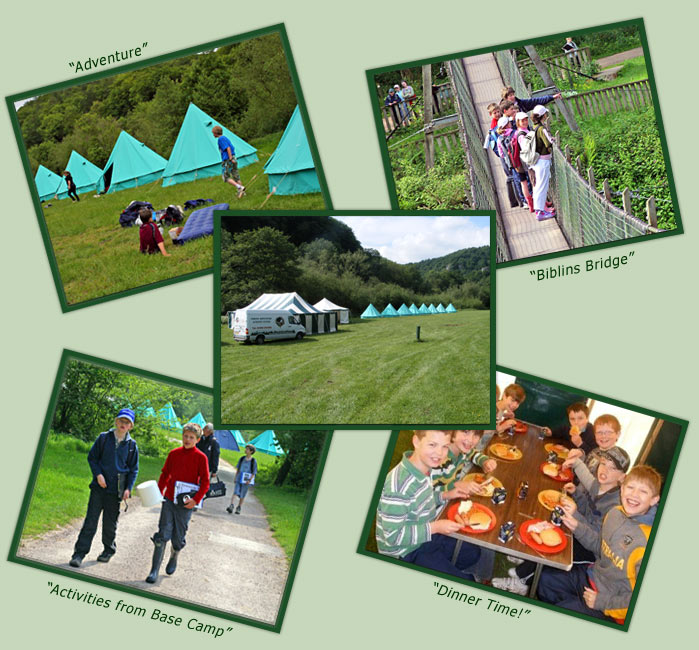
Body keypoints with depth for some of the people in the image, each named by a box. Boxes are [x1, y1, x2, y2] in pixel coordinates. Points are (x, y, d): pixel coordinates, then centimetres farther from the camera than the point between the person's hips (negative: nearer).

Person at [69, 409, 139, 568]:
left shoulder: (132, 445, 3)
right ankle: (79, 553, -4)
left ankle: (108, 550, 28)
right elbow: (92, 457, 7)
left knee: (110, 523, 9)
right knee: (90, 520, -5)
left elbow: (134, 469, 9)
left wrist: (128, 488, -1)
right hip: (99, 487, -1)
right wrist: (98, 474, -8)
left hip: (116, 489, 1)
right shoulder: (104, 438, 2)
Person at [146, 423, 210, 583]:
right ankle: (154, 570, -3)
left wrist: (196, 500, -16)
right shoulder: (174, 454, 6)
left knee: (178, 537, 7)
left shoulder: (201, 457, -4)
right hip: (169, 500, 2)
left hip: (186, 504, -2)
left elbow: (205, 482, -5)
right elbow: (165, 474, 16)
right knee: (162, 535, -6)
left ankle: (173, 559, 37)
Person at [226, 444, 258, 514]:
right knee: (235, 493, -13)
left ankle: (238, 508, 16)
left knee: (242, 495, 5)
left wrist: (250, 480, -15)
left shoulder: (253, 461, -4)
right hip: (239, 479, 2)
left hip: (246, 481, -2)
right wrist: (236, 477, 10)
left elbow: (254, 472, -4)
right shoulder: (242, 458, 7)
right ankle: (231, 506, -22)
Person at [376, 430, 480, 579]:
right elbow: (392, 536, -30)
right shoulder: (398, 485, -35)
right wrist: (435, 527, -27)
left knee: (473, 553, 20)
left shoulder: (425, 468, -7)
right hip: (405, 552, -8)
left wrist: (444, 496, -2)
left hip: (427, 537, 8)